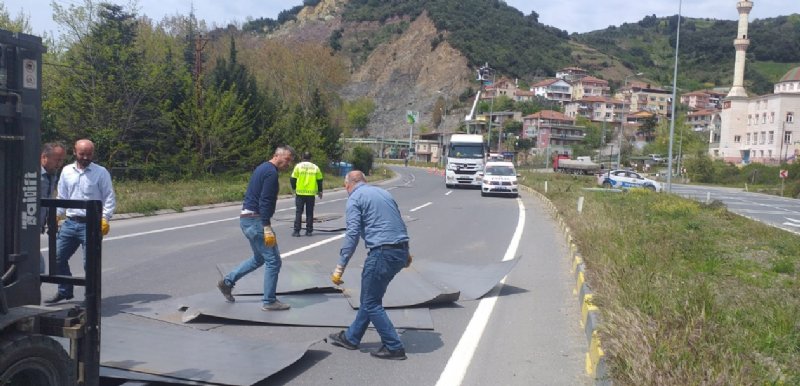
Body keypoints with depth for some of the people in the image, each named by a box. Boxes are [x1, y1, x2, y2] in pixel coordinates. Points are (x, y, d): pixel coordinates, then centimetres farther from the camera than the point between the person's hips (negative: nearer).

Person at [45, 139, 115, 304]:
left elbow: (109, 198, -3)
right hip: (70, 222, 5)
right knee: (58, 257, 8)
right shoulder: (67, 171, 11)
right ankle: (64, 291, 25)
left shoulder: (101, 172, -3)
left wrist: (105, 219, -12)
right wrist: (56, 216, 9)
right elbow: (62, 197, 18)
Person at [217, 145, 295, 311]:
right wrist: (267, 228, -24)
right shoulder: (271, 172, -15)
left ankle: (227, 281, 25)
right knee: (273, 261, -2)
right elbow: (265, 201, -23)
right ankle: (269, 301, 4)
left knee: (259, 258, 22)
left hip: (246, 218, 10)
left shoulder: (262, 168, 16)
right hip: (256, 220, -10)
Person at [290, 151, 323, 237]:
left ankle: (296, 231, 0)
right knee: (309, 213, 9)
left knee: (298, 212, 4)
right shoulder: (315, 167, 4)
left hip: (300, 193, -2)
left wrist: (294, 188, 15)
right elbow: (320, 180, 8)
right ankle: (309, 231, 9)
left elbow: (292, 179, -3)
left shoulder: (298, 166, -3)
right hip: (311, 193, 2)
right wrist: (319, 191, 21)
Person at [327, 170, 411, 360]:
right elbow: (399, 222, 26)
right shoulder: (383, 192, 20)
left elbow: (352, 234, -13)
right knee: (370, 297, 19)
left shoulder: (355, 198, -3)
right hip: (401, 251, 8)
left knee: (371, 302, 5)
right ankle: (351, 337, 31)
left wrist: (340, 267, -11)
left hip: (382, 253, -8)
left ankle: (394, 347, 7)